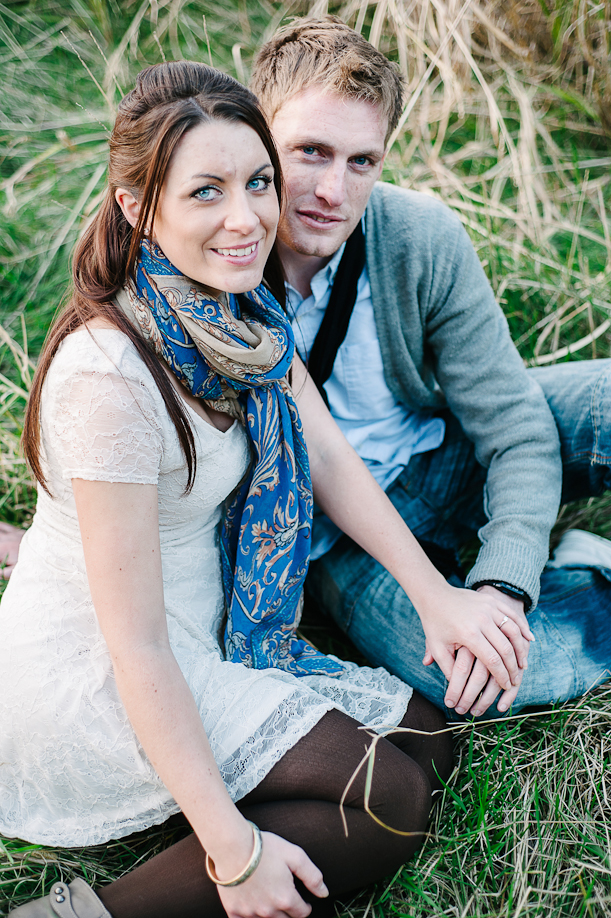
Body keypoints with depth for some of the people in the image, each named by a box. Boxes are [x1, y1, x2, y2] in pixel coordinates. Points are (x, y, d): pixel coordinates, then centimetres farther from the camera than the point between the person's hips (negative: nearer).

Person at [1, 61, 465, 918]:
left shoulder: (245, 310, -3)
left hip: (209, 635, 9)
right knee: (392, 800, -11)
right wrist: (234, 847, -22)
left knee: (427, 737, 6)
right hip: (94, 683, -9)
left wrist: (436, 594, -7)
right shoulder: (112, 376, -30)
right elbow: (136, 647, -26)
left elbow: (328, 457, 1)